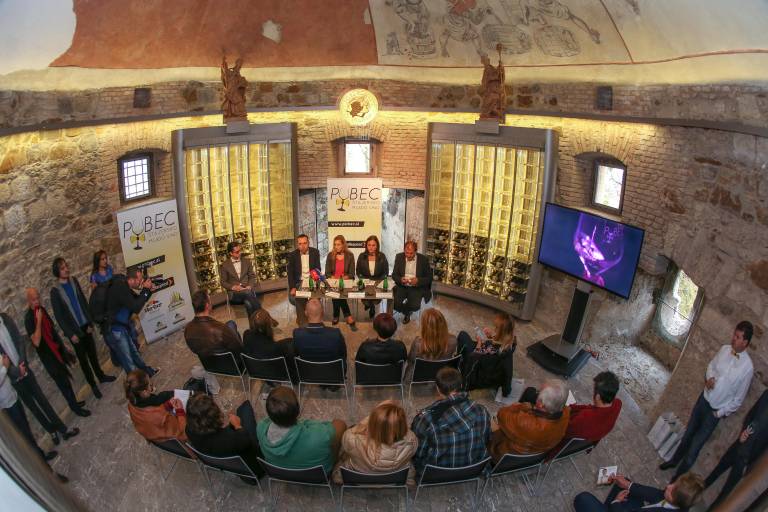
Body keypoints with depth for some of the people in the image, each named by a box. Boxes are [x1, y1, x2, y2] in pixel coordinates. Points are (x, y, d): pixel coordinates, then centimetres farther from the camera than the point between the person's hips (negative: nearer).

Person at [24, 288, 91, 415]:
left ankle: (73, 402, 35)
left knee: (64, 379, 20)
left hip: (57, 349, 7)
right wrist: (39, 320, -32)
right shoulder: (29, 318, -22)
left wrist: (63, 344, 15)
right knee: (63, 381, 5)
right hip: (48, 355, -7)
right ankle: (74, 407, 19)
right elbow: (36, 342, -31)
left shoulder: (42, 309, 1)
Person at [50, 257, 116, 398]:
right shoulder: (55, 291, -14)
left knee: (93, 352, 17)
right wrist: (70, 334, -11)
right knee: (82, 357, 10)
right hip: (74, 329, -4)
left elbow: (84, 302, 3)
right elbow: (58, 316, -10)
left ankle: (101, 376, 35)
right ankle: (93, 384, 22)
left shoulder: (74, 281, -2)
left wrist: (90, 323, 0)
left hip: (85, 325, 4)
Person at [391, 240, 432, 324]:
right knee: (395, 303, -23)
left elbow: (429, 278, -3)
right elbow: (394, 275, 3)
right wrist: (400, 280, -21)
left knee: (415, 306, -26)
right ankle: (406, 312, 14)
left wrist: (418, 280, -23)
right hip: (402, 286, 2)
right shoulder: (399, 257, -1)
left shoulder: (423, 259, -7)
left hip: (417, 287, -2)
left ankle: (407, 311, 14)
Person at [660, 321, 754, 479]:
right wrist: (710, 377, -9)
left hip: (715, 410, -4)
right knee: (688, 434, 22)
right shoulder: (724, 349, -8)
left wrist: (720, 413, -10)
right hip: (704, 398, 4)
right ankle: (674, 460, 43)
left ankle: (679, 475, 24)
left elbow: (739, 398, -12)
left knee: (695, 446, 5)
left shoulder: (747, 367, -22)